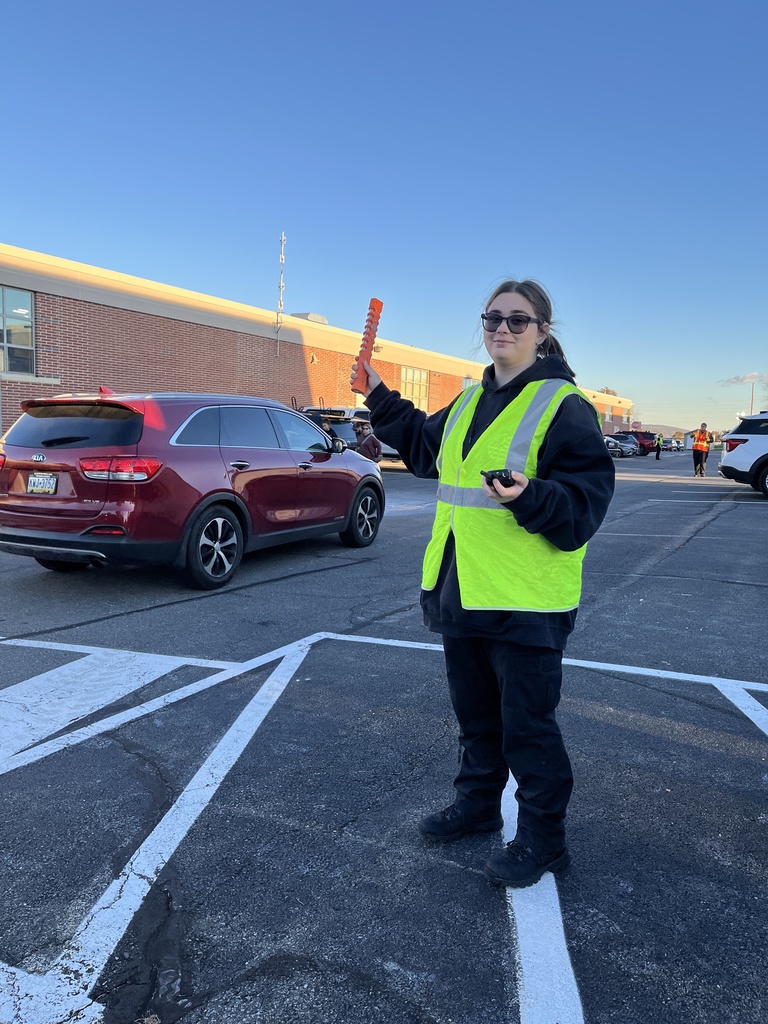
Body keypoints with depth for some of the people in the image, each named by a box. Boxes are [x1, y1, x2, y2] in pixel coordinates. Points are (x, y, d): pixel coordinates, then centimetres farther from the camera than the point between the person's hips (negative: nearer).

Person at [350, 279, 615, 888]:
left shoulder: (564, 405, -11)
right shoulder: (469, 402, 13)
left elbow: (586, 498, -16)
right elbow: (423, 446, 30)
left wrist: (530, 496, -33)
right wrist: (380, 398, 27)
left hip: (525, 600, -7)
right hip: (460, 588, 8)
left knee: (526, 723, 5)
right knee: (475, 711, 21)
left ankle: (542, 837, 25)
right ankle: (478, 803, 42)